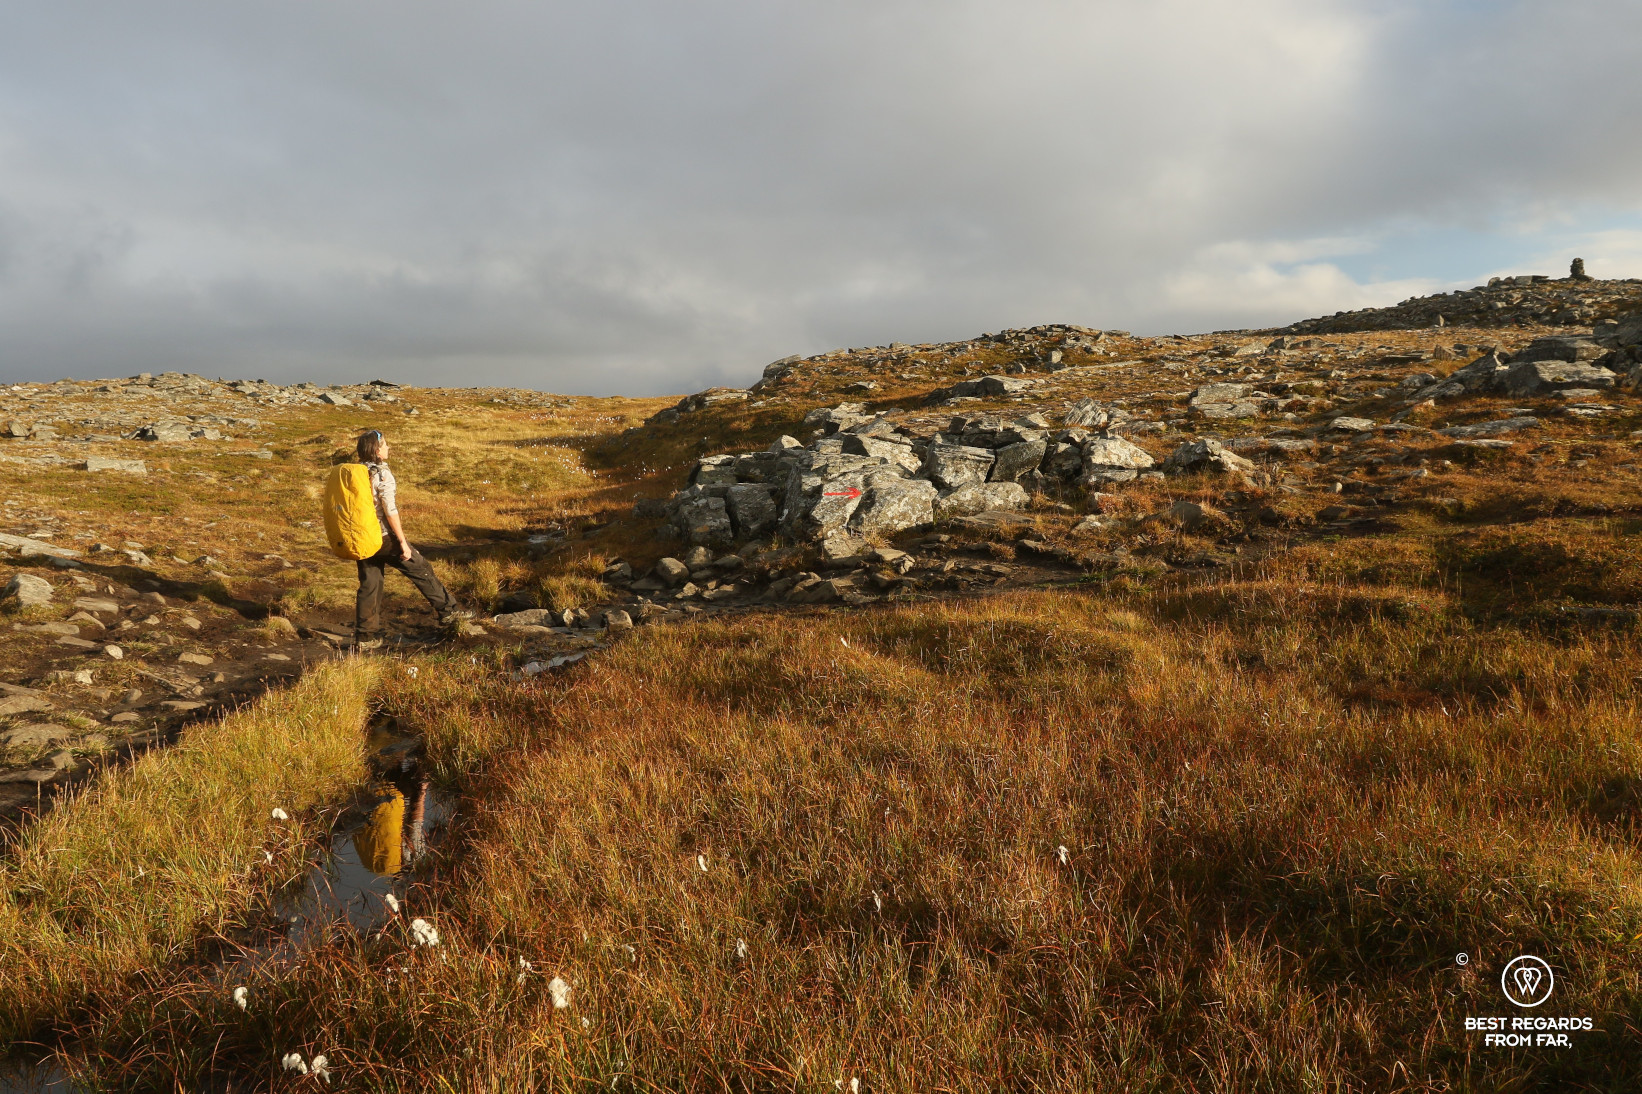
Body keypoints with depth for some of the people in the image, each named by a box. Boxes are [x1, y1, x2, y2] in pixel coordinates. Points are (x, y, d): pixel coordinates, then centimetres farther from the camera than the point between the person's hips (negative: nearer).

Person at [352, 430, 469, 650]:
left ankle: (364, 638, 14)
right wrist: (403, 542, -14)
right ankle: (448, 611, 17)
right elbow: (390, 511, -19)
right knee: (421, 570, 8)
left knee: (369, 586, 12)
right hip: (384, 538, -7)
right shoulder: (382, 474, -16)